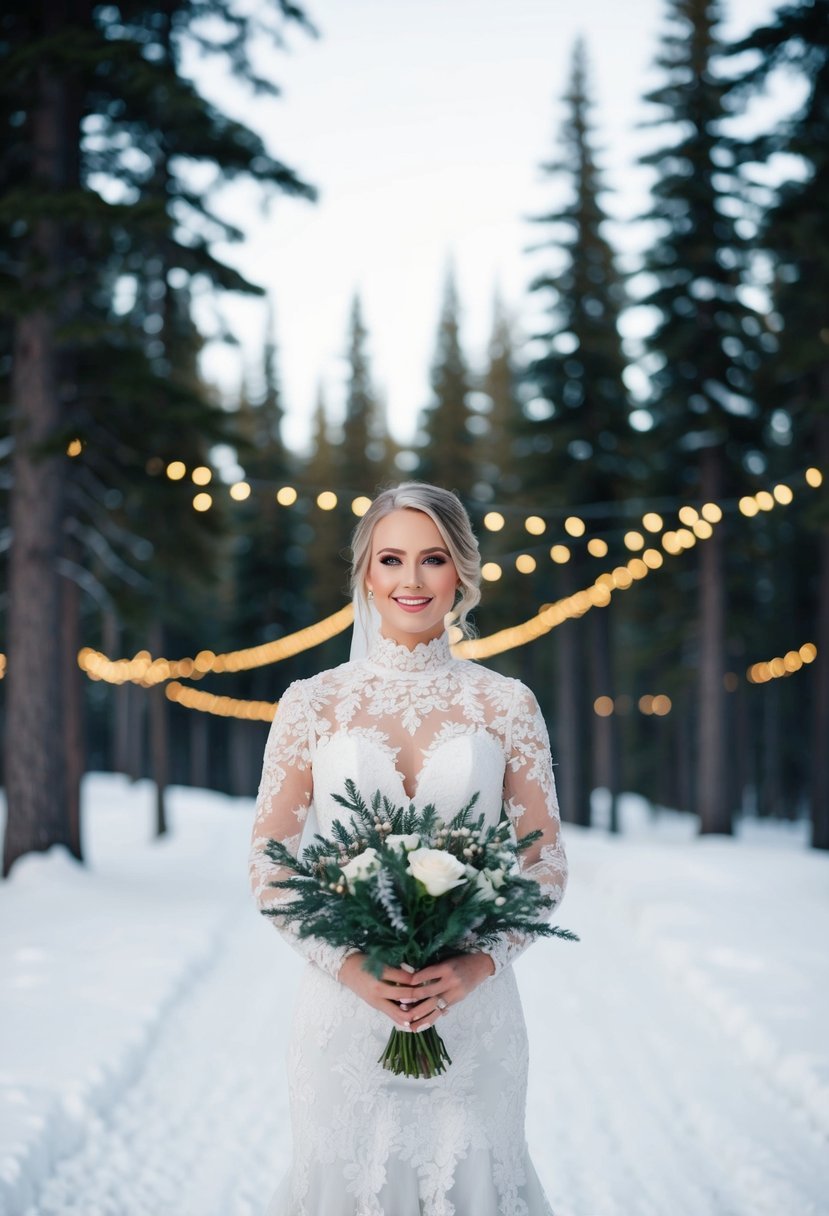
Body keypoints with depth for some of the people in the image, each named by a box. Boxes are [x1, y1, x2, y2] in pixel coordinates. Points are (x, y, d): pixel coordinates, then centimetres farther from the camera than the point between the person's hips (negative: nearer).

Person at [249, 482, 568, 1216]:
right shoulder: (314, 705, 1)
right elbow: (268, 866, 2)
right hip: (346, 1005, 0)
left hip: (473, 1010, 0)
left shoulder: (506, 705, 2)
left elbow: (547, 865, 4)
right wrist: (350, 965, -12)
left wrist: (479, 962, -11)